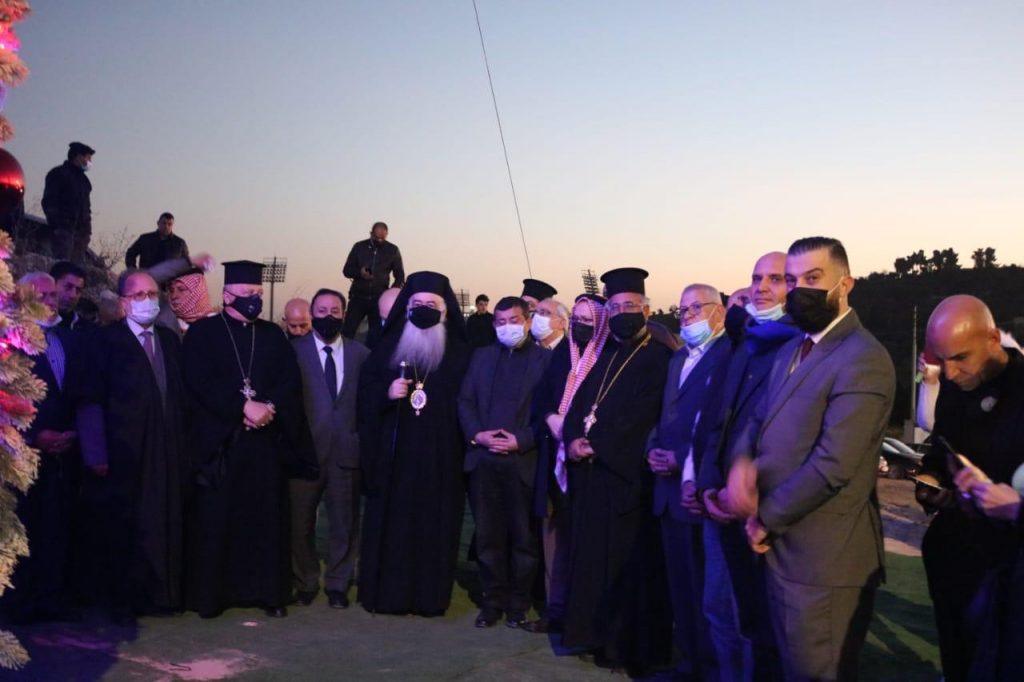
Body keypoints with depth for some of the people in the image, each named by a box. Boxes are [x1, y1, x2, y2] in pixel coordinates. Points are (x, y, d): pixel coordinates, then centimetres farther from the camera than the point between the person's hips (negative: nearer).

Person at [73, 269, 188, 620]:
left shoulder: (170, 340, 12)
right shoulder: (105, 340, -3)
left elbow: (180, 396, 12)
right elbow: (89, 401, -9)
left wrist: (184, 445, 4)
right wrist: (96, 455, -16)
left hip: (168, 453, 4)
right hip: (124, 455, -4)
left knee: (165, 526, 8)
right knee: (123, 529, 4)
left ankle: (162, 593, 21)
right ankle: (123, 600, 18)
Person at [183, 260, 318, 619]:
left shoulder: (273, 335, 14)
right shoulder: (202, 332, 3)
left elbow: (291, 382, 6)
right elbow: (200, 382, -10)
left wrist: (269, 408, -13)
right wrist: (244, 407, -17)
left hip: (267, 439, 3)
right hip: (219, 440, -3)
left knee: (267, 518, 4)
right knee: (215, 520, 0)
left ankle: (269, 591, 11)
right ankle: (209, 595, 9)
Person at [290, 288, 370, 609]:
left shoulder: (361, 353, 6)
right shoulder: (295, 350, 1)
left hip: (346, 450, 1)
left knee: (345, 523, 8)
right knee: (301, 521, 8)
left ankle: (338, 584, 21)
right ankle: (305, 583, 24)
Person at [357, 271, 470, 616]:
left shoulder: (460, 354, 6)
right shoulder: (387, 346, 9)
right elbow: (364, 388, 8)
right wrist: (386, 392, -12)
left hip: (441, 456, -1)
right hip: (393, 453, 1)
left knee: (435, 524, 1)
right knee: (390, 521, 2)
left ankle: (430, 596, 11)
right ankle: (386, 593, 13)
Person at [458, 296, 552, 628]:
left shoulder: (545, 358, 2)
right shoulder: (482, 356, 15)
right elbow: (465, 401, 10)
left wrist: (521, 440, -14)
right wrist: (476, 434, -7)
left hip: (523, 460, -3)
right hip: (483, 458, 3)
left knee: (523, 536, 5)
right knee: (488, 535, 7)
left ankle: (518, 603, 17)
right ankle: (493, 600, 19)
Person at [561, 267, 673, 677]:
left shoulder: (659, 358, -5)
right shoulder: (602, 357, 18)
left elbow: (640, 416, -15)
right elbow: (578, 404, 11)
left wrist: (595, 443, -15)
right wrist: (574, 439, -7)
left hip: (630, 474, -7)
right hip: (591, 473, 7)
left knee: (631, 565, 0)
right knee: (594, 560, 10)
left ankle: (635, 647, 10)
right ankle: (601, 637, 21)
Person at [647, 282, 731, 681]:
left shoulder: (731, 355, -10)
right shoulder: (678, 359, 19)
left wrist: (684, 462, -18)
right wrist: (653, 450, 2)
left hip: (700, 490, -8)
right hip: (670, 488, 8)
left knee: (706, 587, 1)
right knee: (679, 583, 16)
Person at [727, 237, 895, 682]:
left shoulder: (863, 359, -18)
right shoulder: (791, 351, 14)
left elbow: (832, 464, -24)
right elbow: (759, 420, 14)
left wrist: (766, 517, -13)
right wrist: (741, 463, -9)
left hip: (823, 555, -9)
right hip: (784, 545, 9)